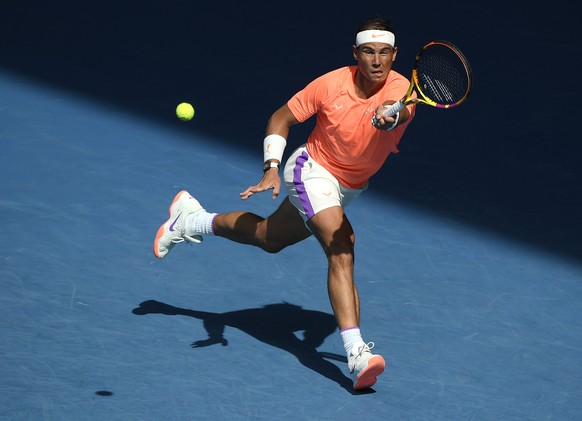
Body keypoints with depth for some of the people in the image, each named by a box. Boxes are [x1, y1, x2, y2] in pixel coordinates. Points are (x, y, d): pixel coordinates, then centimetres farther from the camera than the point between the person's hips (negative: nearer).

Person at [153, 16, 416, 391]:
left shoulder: (401, 90, -22)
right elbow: (282, 118, -9)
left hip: (349, 187, 5)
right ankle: (356, 354, -33)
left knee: (269, 239, 23)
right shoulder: (331, 85, -22)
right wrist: (271, 168, -20)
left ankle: (191, 220, 46)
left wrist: (389, 117, -71)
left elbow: (401, 112, -47)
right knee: (342, 250, -25)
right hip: (312, 171, -5)